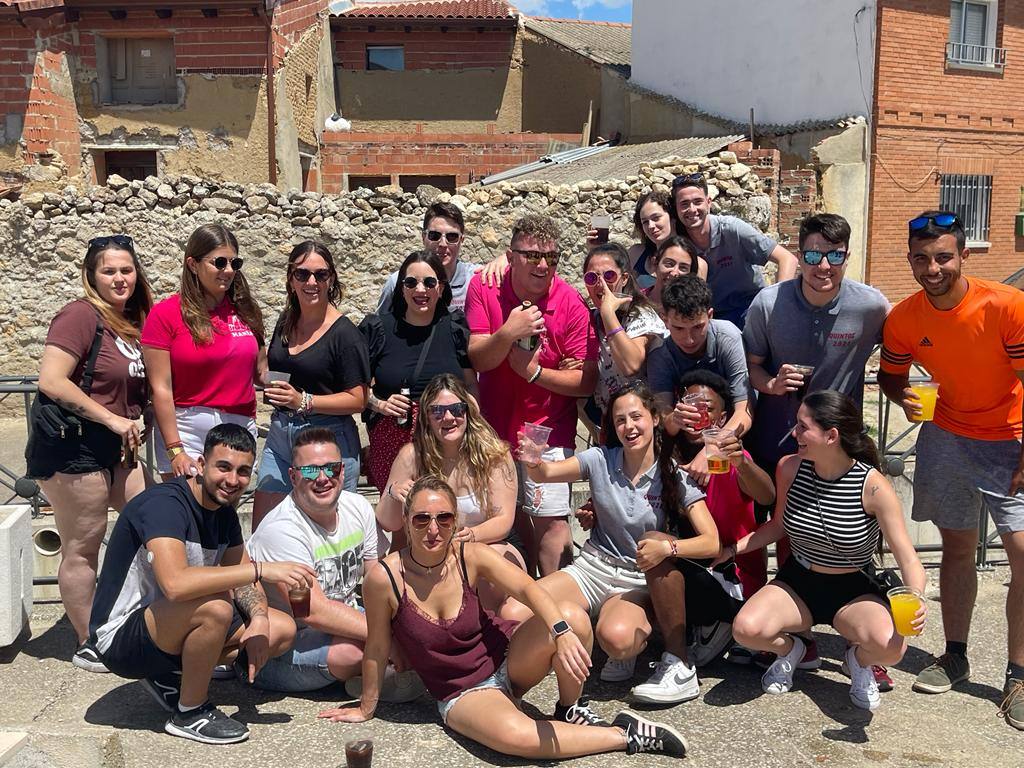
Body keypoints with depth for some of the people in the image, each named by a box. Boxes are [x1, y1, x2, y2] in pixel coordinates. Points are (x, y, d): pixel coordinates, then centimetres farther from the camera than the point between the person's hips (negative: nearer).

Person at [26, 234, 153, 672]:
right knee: (82, 548, 2)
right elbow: (51, 380, -22)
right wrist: (113, 420, -19)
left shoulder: (132, 320, 10)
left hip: (114, 447, 9)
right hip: (71, 449, -9)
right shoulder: (81, 315, -14)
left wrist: (134, 424, 1)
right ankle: (89, 646, 16)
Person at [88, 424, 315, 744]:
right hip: (121, 638, -8)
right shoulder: (164, 502, -25)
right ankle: (190, 713, -11)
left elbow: (242, 580, 7)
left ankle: (170, 674, 8)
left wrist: (259, 618, -15)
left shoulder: (224, 512, 2)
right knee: (215, 606, -35)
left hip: (170, 627, 8)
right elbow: (175, 583, -41)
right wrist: (261, 569, -36)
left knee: (282, 630, -1)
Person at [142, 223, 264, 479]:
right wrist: (175, 450, -13)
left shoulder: (245, 309, 7)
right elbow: (161, 389, -8)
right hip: (186, 428, -3)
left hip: (241, 427, 4)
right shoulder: (166, 314, -4)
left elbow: (260, 369, 17)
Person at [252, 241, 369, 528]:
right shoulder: (286, 323, 10)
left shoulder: (344, 333, -11)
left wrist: (303, 401, -22)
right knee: (260, 534, 6)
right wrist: (269, 387, 6)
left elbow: (357, 400, -13)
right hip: (280, 436, 6)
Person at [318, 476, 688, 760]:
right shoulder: (384, 578, -19)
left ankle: (570, 710, 0)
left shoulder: (471, 556, -14)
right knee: (515, 735, -35)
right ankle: (627, 736, -15)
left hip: (505, 660, 2)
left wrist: (563, 633, -46)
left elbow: (528, 588, -28)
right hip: (461, 695, -2)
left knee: (572, 616, -26)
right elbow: (377, 648, -5)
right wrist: (366, 709, 7)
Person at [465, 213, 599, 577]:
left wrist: (535, 372, -23)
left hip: (548, 430, -3)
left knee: (550, 519, -7)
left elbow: (587, 381, -14)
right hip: (495, 425, 3)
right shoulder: (483, 288, -10)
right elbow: (478, 359, -14)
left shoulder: (570, 304, -15)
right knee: (513, 514, 17)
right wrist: (509, 332, -31)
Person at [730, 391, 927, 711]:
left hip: (853, 592, -2)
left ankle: (858, 659, 7)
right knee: (746, 629, -28)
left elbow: (907, 558, -18)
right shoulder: (790, 468, -9)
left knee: (891, 646, -34)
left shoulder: (873, 486, -20)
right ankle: (788, 649, 11)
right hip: (796, 583, 3)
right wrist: (731, 549, -4)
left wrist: (916, 599, -39)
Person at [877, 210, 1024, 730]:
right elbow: (890, 375, 8)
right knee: (957, 547, 9)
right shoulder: (903, 318, -8)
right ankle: (955, 656, 23)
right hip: (948, 437, 3)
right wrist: (903, 398, -16)